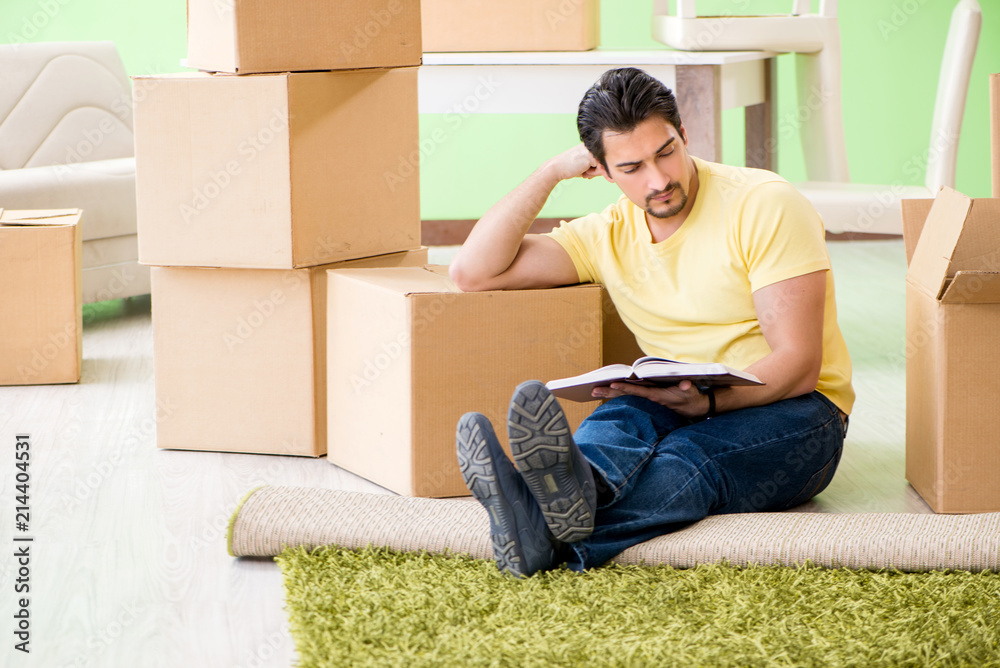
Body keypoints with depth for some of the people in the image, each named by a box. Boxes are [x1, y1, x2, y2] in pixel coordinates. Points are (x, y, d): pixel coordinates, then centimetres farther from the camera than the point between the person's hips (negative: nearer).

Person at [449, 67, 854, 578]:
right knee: (620, 417, -32)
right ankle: (581, 484, -68)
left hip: (792, 412, -4)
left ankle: (546, 535, -68)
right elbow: (473, 271, 2)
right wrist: (552, 171, 1)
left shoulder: (766, 205, -7)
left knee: (686, 458, -38)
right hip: (685, 408, 4)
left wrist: (709, 401, -33)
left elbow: (798, 365, -13)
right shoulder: (609, 235, 9)